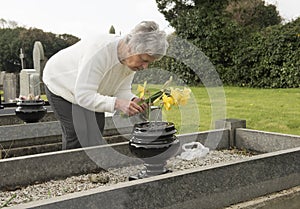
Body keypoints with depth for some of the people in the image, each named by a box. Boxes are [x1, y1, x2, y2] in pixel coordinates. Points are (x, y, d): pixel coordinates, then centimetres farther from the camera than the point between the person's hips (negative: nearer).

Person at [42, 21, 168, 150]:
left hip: (86, 91, 7)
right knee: (75, 136, -13)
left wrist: (133, 100, -31)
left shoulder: (131, 59, -17)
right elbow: (83, 96, -40)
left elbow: (122, 90, -9)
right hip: (60, 84, -7)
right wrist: (116, 104, -49)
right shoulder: (100, 52, -41)